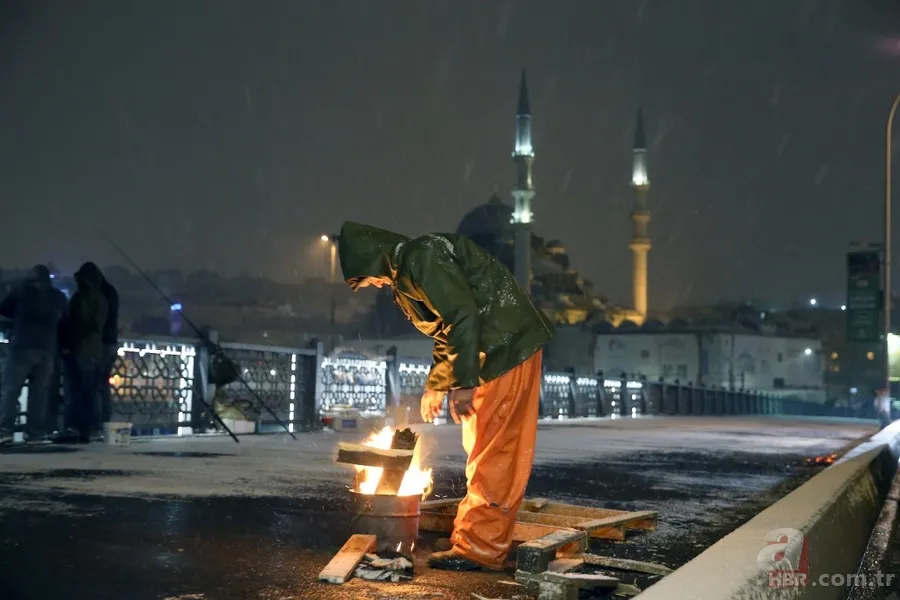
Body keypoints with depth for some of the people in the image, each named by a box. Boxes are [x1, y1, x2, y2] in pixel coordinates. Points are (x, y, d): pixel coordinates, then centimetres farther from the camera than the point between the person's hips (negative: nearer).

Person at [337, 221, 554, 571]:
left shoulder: (421, 258, -15)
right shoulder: (404, 279, 17)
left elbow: (463, 316, -24)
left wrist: (462, 383, -22)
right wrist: (435, 385, 26)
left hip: (509, 347, -11)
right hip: (492, 354, 11)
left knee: (491, 453, -8)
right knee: (483, 450, 14)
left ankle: (479, 548, -5)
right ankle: (476, 538, 21)